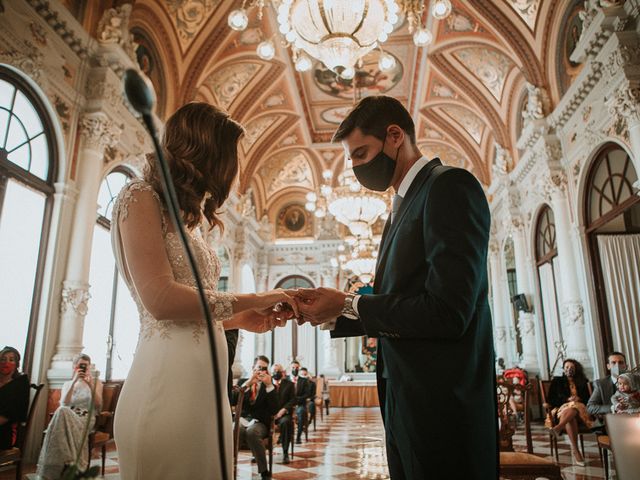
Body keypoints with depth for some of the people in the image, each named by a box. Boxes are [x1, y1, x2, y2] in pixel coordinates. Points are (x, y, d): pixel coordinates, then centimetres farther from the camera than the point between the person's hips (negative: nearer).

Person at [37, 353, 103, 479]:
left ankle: (69, 463, -37)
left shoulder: (96, 382, 16)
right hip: (69, 418, 2)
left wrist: (91, 385, -7)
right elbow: (64, 404, 0)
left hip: (87, 419, -2)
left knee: (63, 412, -36)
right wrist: (74, 381, -7)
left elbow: (98, 405, 2)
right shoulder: (67, 384, 21)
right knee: (62, 411, -37)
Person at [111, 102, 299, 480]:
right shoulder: (142, 197, -5)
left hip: (203, 379, 8)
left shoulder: (186, 218, 19)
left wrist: (241, 319, 10)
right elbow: (160, 299, -17)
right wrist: (249, 300, -9)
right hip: (170, 379, -8)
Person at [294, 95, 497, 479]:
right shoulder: (403, 206, 15)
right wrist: (333, 312, 0)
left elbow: (447, 312, -23)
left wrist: (348, 304, -14)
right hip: (405, 400, 9)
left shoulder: (450, 185, -14)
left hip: (443, 404, -8)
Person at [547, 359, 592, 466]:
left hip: (580, 409, 1)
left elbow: (587, 399, 16)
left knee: (573, 409, -39)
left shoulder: (582, 382, 22)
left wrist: (579, 399, -7)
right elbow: (551, 400, 7)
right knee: (571, 418, -38)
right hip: (562, 409, 0)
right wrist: (567, 399, -7)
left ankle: (558, 428, -63)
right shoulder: (556, 381, 16)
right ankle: (575, 451, -48)